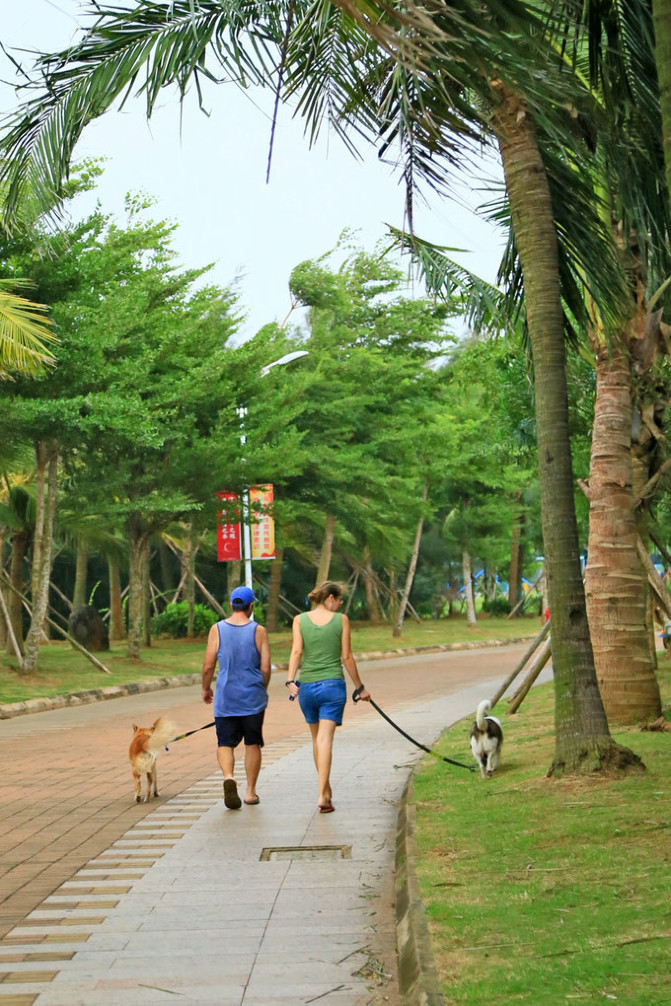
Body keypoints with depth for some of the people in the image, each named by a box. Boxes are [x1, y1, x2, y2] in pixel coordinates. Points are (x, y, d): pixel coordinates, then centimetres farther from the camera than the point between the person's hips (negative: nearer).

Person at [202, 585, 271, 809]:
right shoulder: (258, 631, -4)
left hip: (225, 698, 0)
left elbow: (208, 666, -2)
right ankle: (250, 791, 16)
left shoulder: (217, 629, -2)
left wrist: (205, 689, 16)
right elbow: (265, 668, -4)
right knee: (252, 743, 13)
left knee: (225, 743, 6)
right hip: (253, 698, 0)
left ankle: (228, 777, -21)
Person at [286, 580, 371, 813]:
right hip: (333, 684, -2)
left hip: (307, 686, 2)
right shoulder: (341, 620, 0)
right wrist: (360, 687, 10)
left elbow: (297, 651, -7)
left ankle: (326, 789, 32)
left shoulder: (300, 620, 4)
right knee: (325, 739, -8)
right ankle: (322, 795, -19)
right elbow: (347, 657, 1)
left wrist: (290, 681, -13)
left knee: (317, 738, 18)